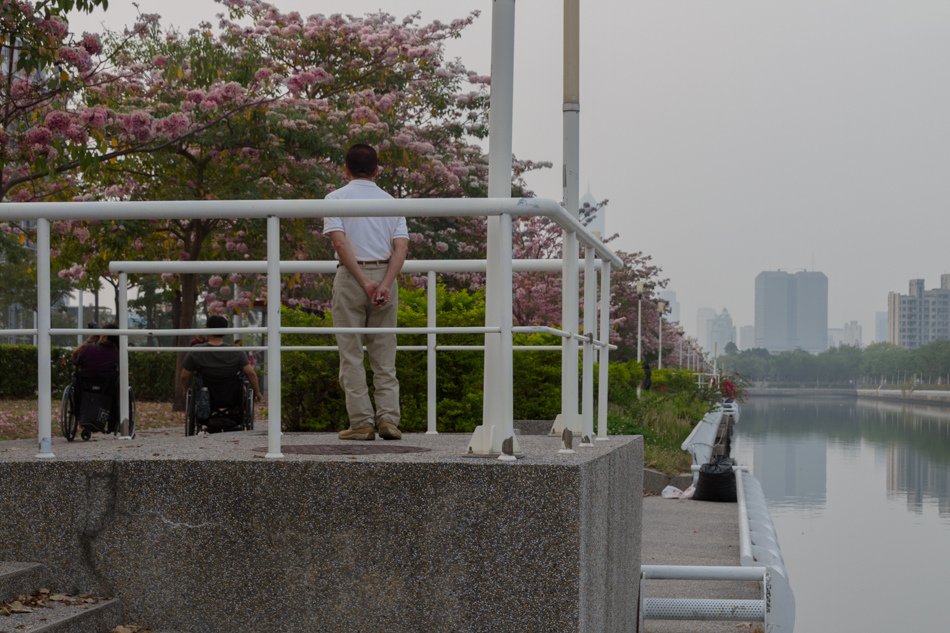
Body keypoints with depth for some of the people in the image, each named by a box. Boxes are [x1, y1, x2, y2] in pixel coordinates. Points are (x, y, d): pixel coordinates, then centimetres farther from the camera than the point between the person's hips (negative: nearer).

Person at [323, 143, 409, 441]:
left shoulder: (336, 198, 3)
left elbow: (339, 241, -11)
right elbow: (401, 247, -2)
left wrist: (363, 282, -13)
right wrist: (385, 284, -11)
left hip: (351, 276, -3)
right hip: (385, 275, 3)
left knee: (351, 353, 1)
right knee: (384, 354, 7)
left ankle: (362, 422, -4)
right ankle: (388, 418, -2)